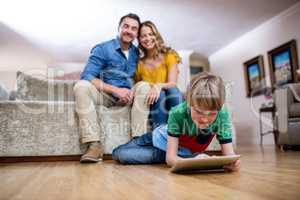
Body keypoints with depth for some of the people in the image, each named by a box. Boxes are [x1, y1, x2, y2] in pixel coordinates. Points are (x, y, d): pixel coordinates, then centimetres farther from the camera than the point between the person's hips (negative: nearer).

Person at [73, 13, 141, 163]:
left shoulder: (138, 54, 8)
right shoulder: (102, 49, -3)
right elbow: (86, 76, -14)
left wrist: (132, 91, -19)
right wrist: (116, 90, -23)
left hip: (127, 97, 2)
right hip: (105, 95, -2)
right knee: (81, 86, -29)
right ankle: (94, 144, -35)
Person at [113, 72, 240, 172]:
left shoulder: (222, 115, -32)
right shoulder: (177, 113, -39)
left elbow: (228, 153, -29)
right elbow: (170, 158, -38)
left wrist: (231, 162, -54)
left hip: (184, 153, 2)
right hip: (164, 139, -1)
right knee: (119, 154, -4)